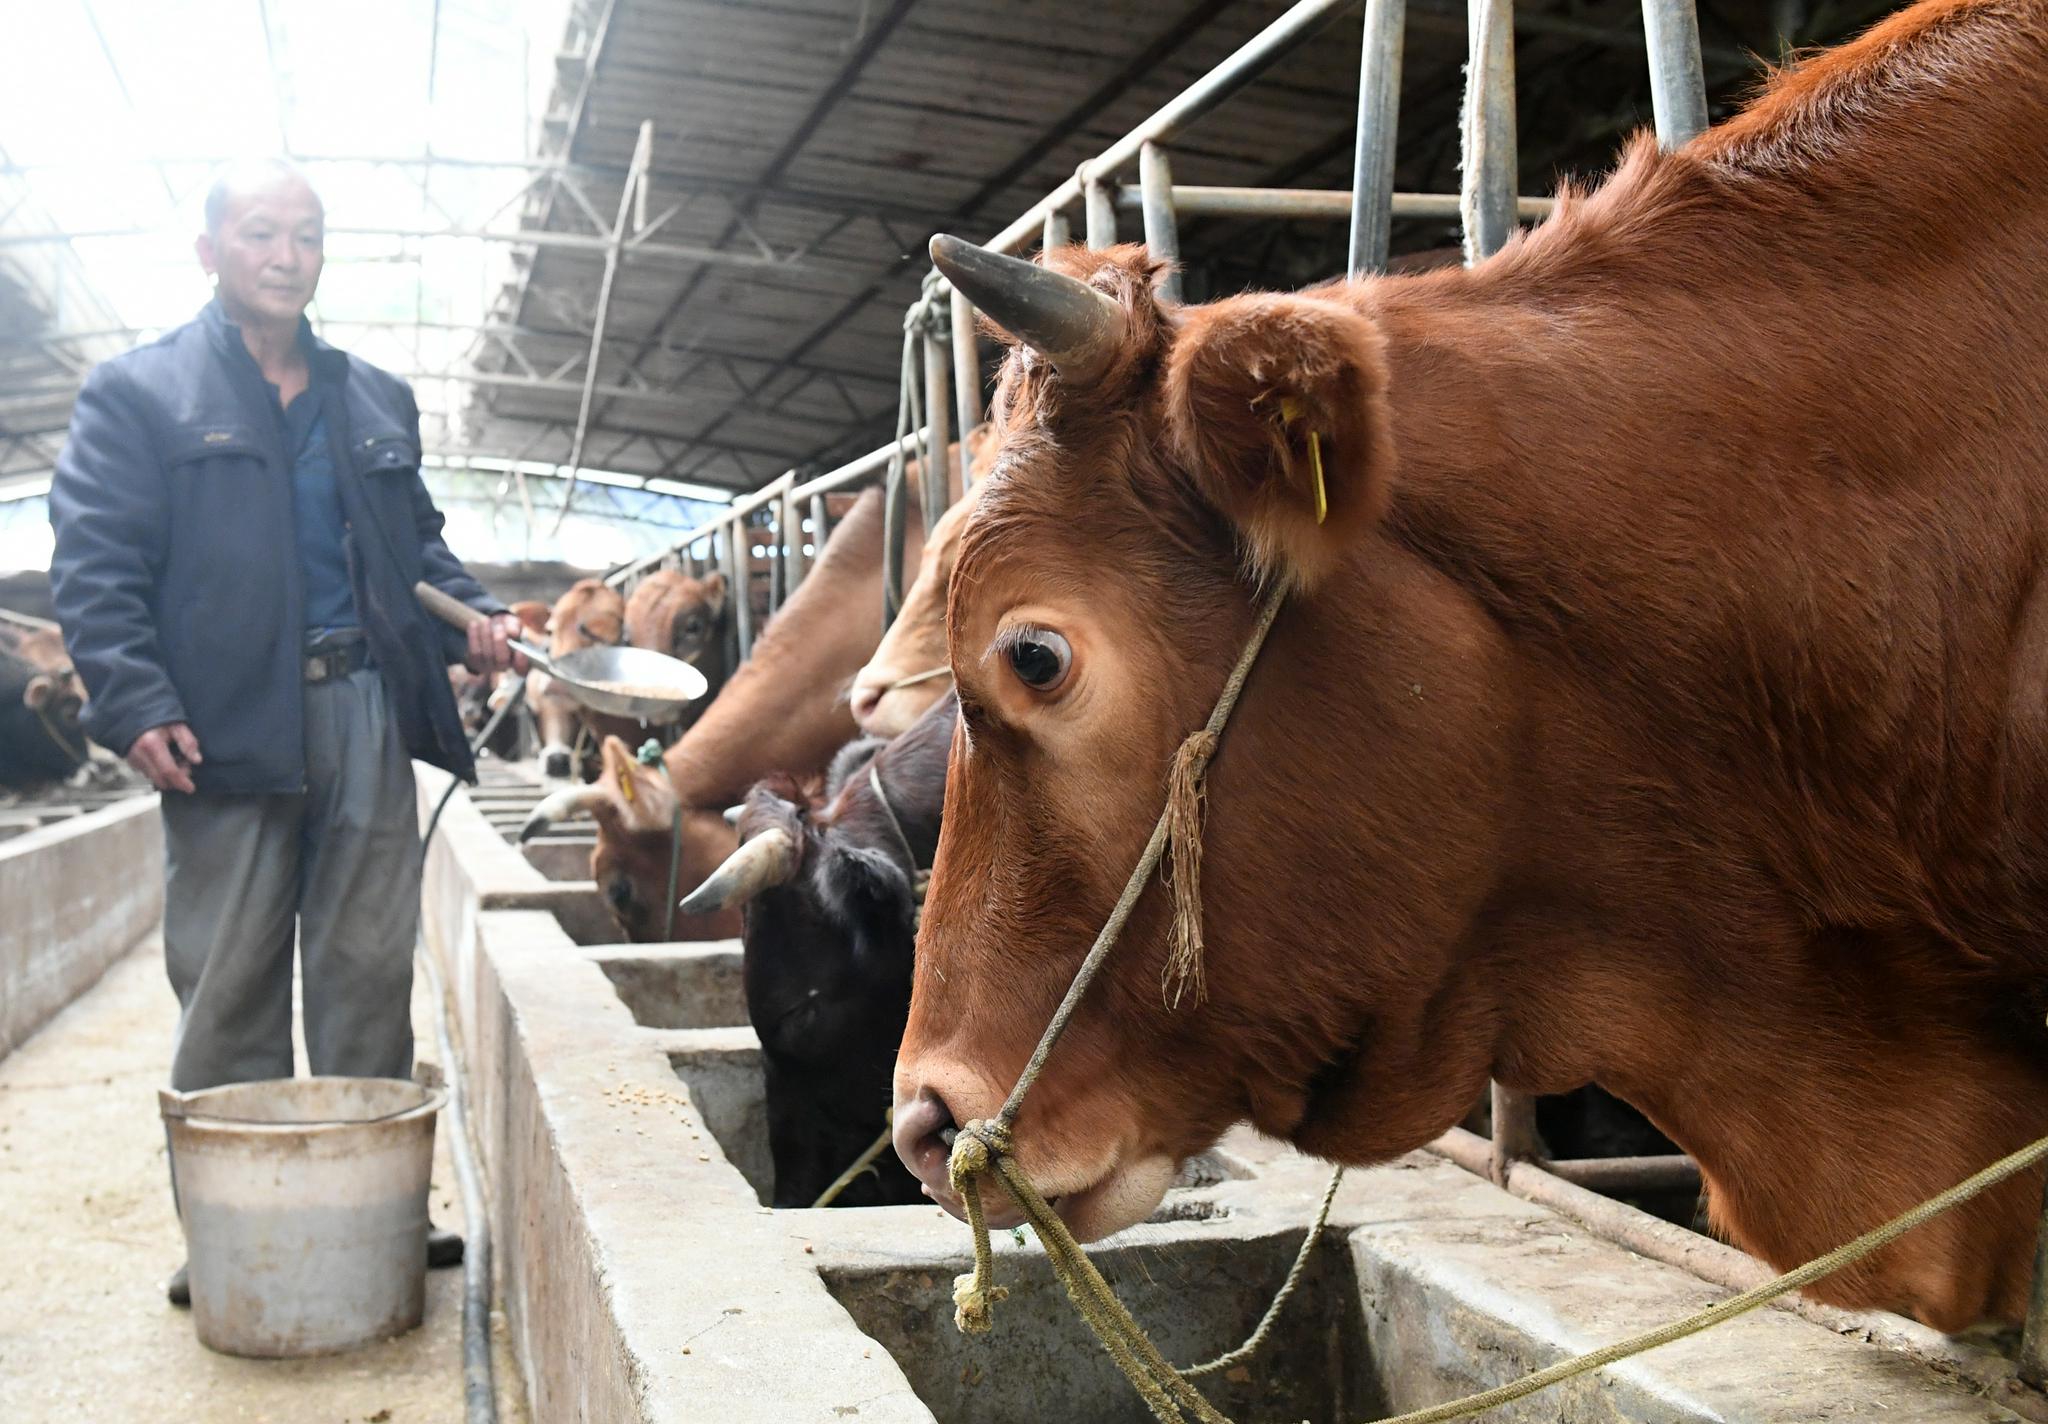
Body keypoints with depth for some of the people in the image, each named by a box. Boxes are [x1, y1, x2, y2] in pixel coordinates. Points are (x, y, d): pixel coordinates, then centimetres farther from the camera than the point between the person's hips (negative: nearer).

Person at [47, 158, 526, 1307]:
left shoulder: (376, 403, 19)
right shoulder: (140, 393, 4)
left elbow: (415, 544, 25)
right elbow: (94, 564, -3)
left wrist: (471, 613, 4)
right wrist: (134, 700, -15)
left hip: (368, 716, 4)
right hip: (227, 726, -4)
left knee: (370, 973, 7)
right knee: (230, 988, 2)